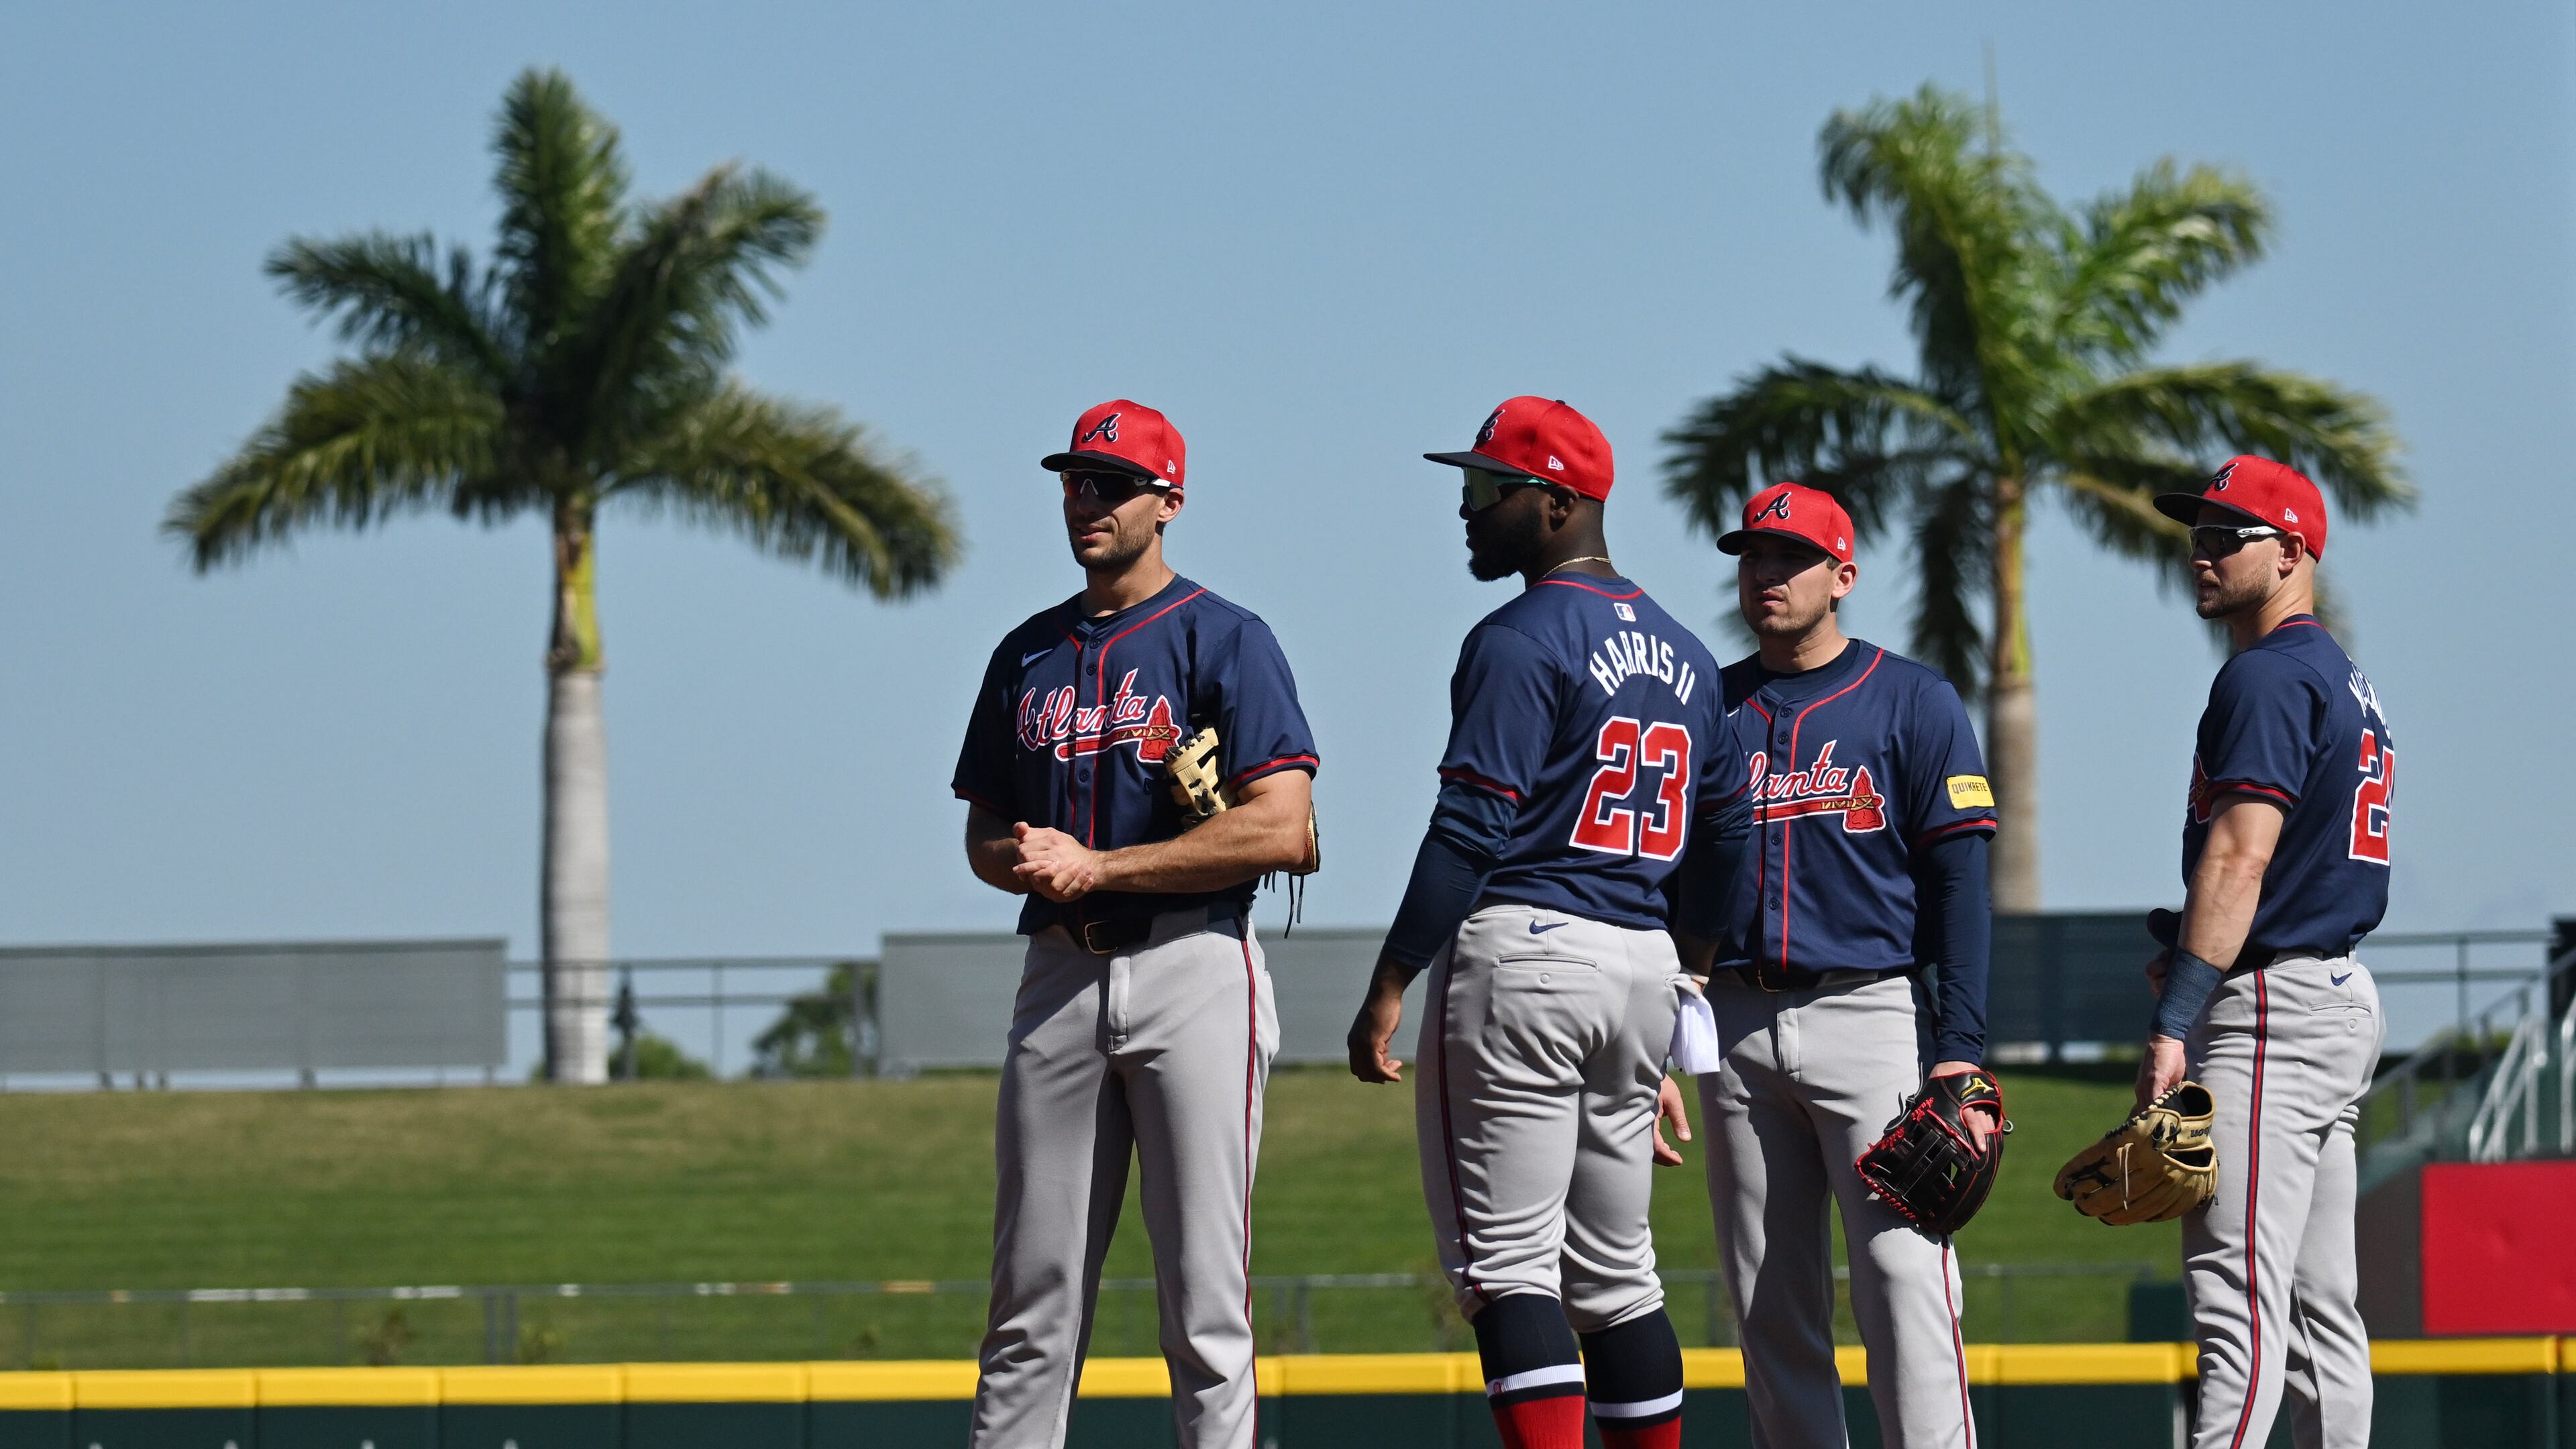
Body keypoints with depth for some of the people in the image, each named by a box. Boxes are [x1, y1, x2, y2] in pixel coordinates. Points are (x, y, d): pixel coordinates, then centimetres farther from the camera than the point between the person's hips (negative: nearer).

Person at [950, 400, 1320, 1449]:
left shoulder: (1225, 641, -2)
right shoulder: (1027, 654, 17)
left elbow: (1279, 829, -12)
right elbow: (985, 835, 22)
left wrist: (1096, 867, -12)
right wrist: (1026, 862, -4)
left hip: (1192, 971, -5)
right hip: (1061, 974, 5)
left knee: (1203, 1289, -8)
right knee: (1033, 1294, 4)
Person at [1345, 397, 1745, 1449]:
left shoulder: (1521, 642, -9)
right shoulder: (1683, 655, 16)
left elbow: (1471, 832, -16)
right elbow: (1724, 833, 19)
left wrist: (1389, 989, -13)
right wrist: (1665, 1054, 24)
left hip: (1521, 956, -8)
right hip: (1647, 967, 8)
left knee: (1506, 1264, -8)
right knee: (1613, 1271, 14)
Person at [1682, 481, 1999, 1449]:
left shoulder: (1912, 704, 3)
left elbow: (1961, 885, -2)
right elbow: (1667, 888, 16)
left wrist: (1960, 1052, -12)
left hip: (1872, 1014, -4)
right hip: (1737, 1028, 4)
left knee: (1903, 1273, -13)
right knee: (1770, 1303, 5)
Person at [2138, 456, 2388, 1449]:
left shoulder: (2268, 676, -12)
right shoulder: (2344, 681, 20)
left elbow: (2240, 856, -21)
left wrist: (2175, 1023, -26)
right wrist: (2195, 964, 15)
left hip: (2274, 1008, -11)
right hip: (2344, 996, 11)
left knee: (2238, 1294, -18)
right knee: (2319, 1305, 10)